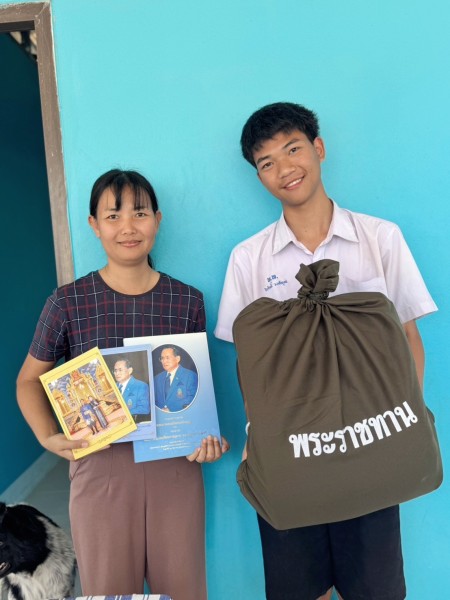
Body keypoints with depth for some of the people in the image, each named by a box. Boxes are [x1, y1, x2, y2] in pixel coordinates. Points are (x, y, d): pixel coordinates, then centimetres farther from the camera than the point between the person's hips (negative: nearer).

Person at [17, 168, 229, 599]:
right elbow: (30, 379, 6)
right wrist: (48, 436, -9)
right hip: (100, 466, -1)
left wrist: (207, 436, -8)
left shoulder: (187, 301, -1)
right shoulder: (68, 302, -5)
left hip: (176, 464, 2)